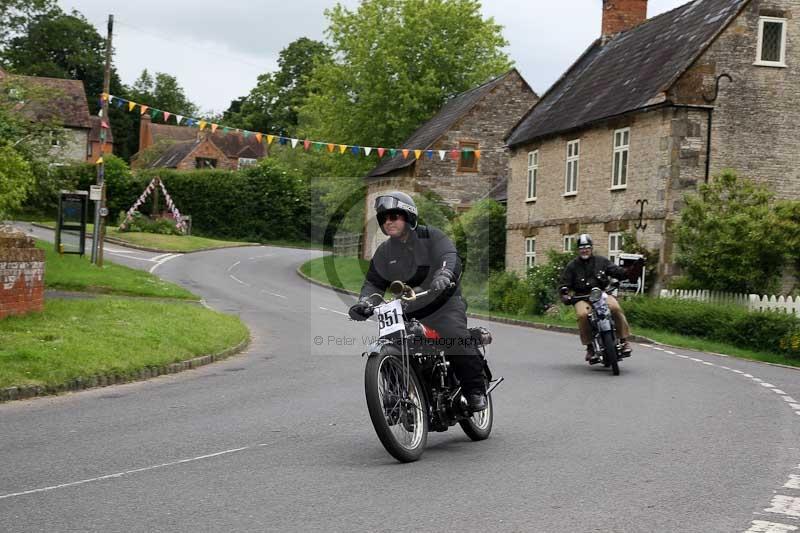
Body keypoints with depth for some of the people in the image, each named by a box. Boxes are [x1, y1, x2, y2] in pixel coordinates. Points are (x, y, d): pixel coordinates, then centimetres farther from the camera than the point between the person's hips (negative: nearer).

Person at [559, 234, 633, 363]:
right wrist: (564, 294, -10)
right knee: (582, 314, -33)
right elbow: (565, 283, 10)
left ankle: (624, 340, -20)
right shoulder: (572, 266, 11)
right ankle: (590, 347, -18)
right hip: (582, 297, -1)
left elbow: (616, 270, 8)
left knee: (615, 307, -31)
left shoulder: (601, 261, 12)